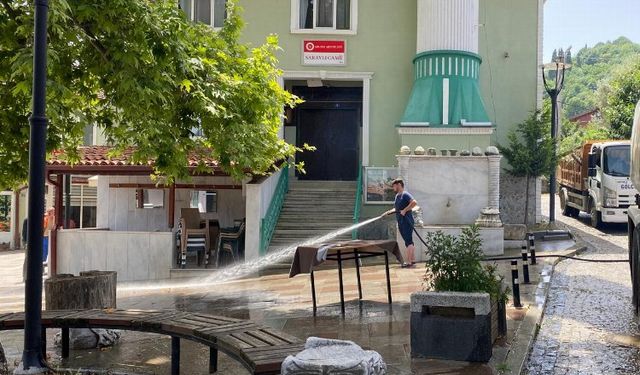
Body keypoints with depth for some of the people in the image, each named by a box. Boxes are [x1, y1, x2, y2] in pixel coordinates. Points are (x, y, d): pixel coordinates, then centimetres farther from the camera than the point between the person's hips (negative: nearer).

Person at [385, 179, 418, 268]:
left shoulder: (405, 194, -10)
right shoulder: (397, 196, 18)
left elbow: (414, 202, -24)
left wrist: (405, 210, -24)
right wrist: (390, 211, 10)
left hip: (407, 221, -9)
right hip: (401, 222, 9)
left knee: (408, 242, -10)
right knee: (409, 242, 12)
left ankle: (409, 262, -11)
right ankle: (413, 261, 16)